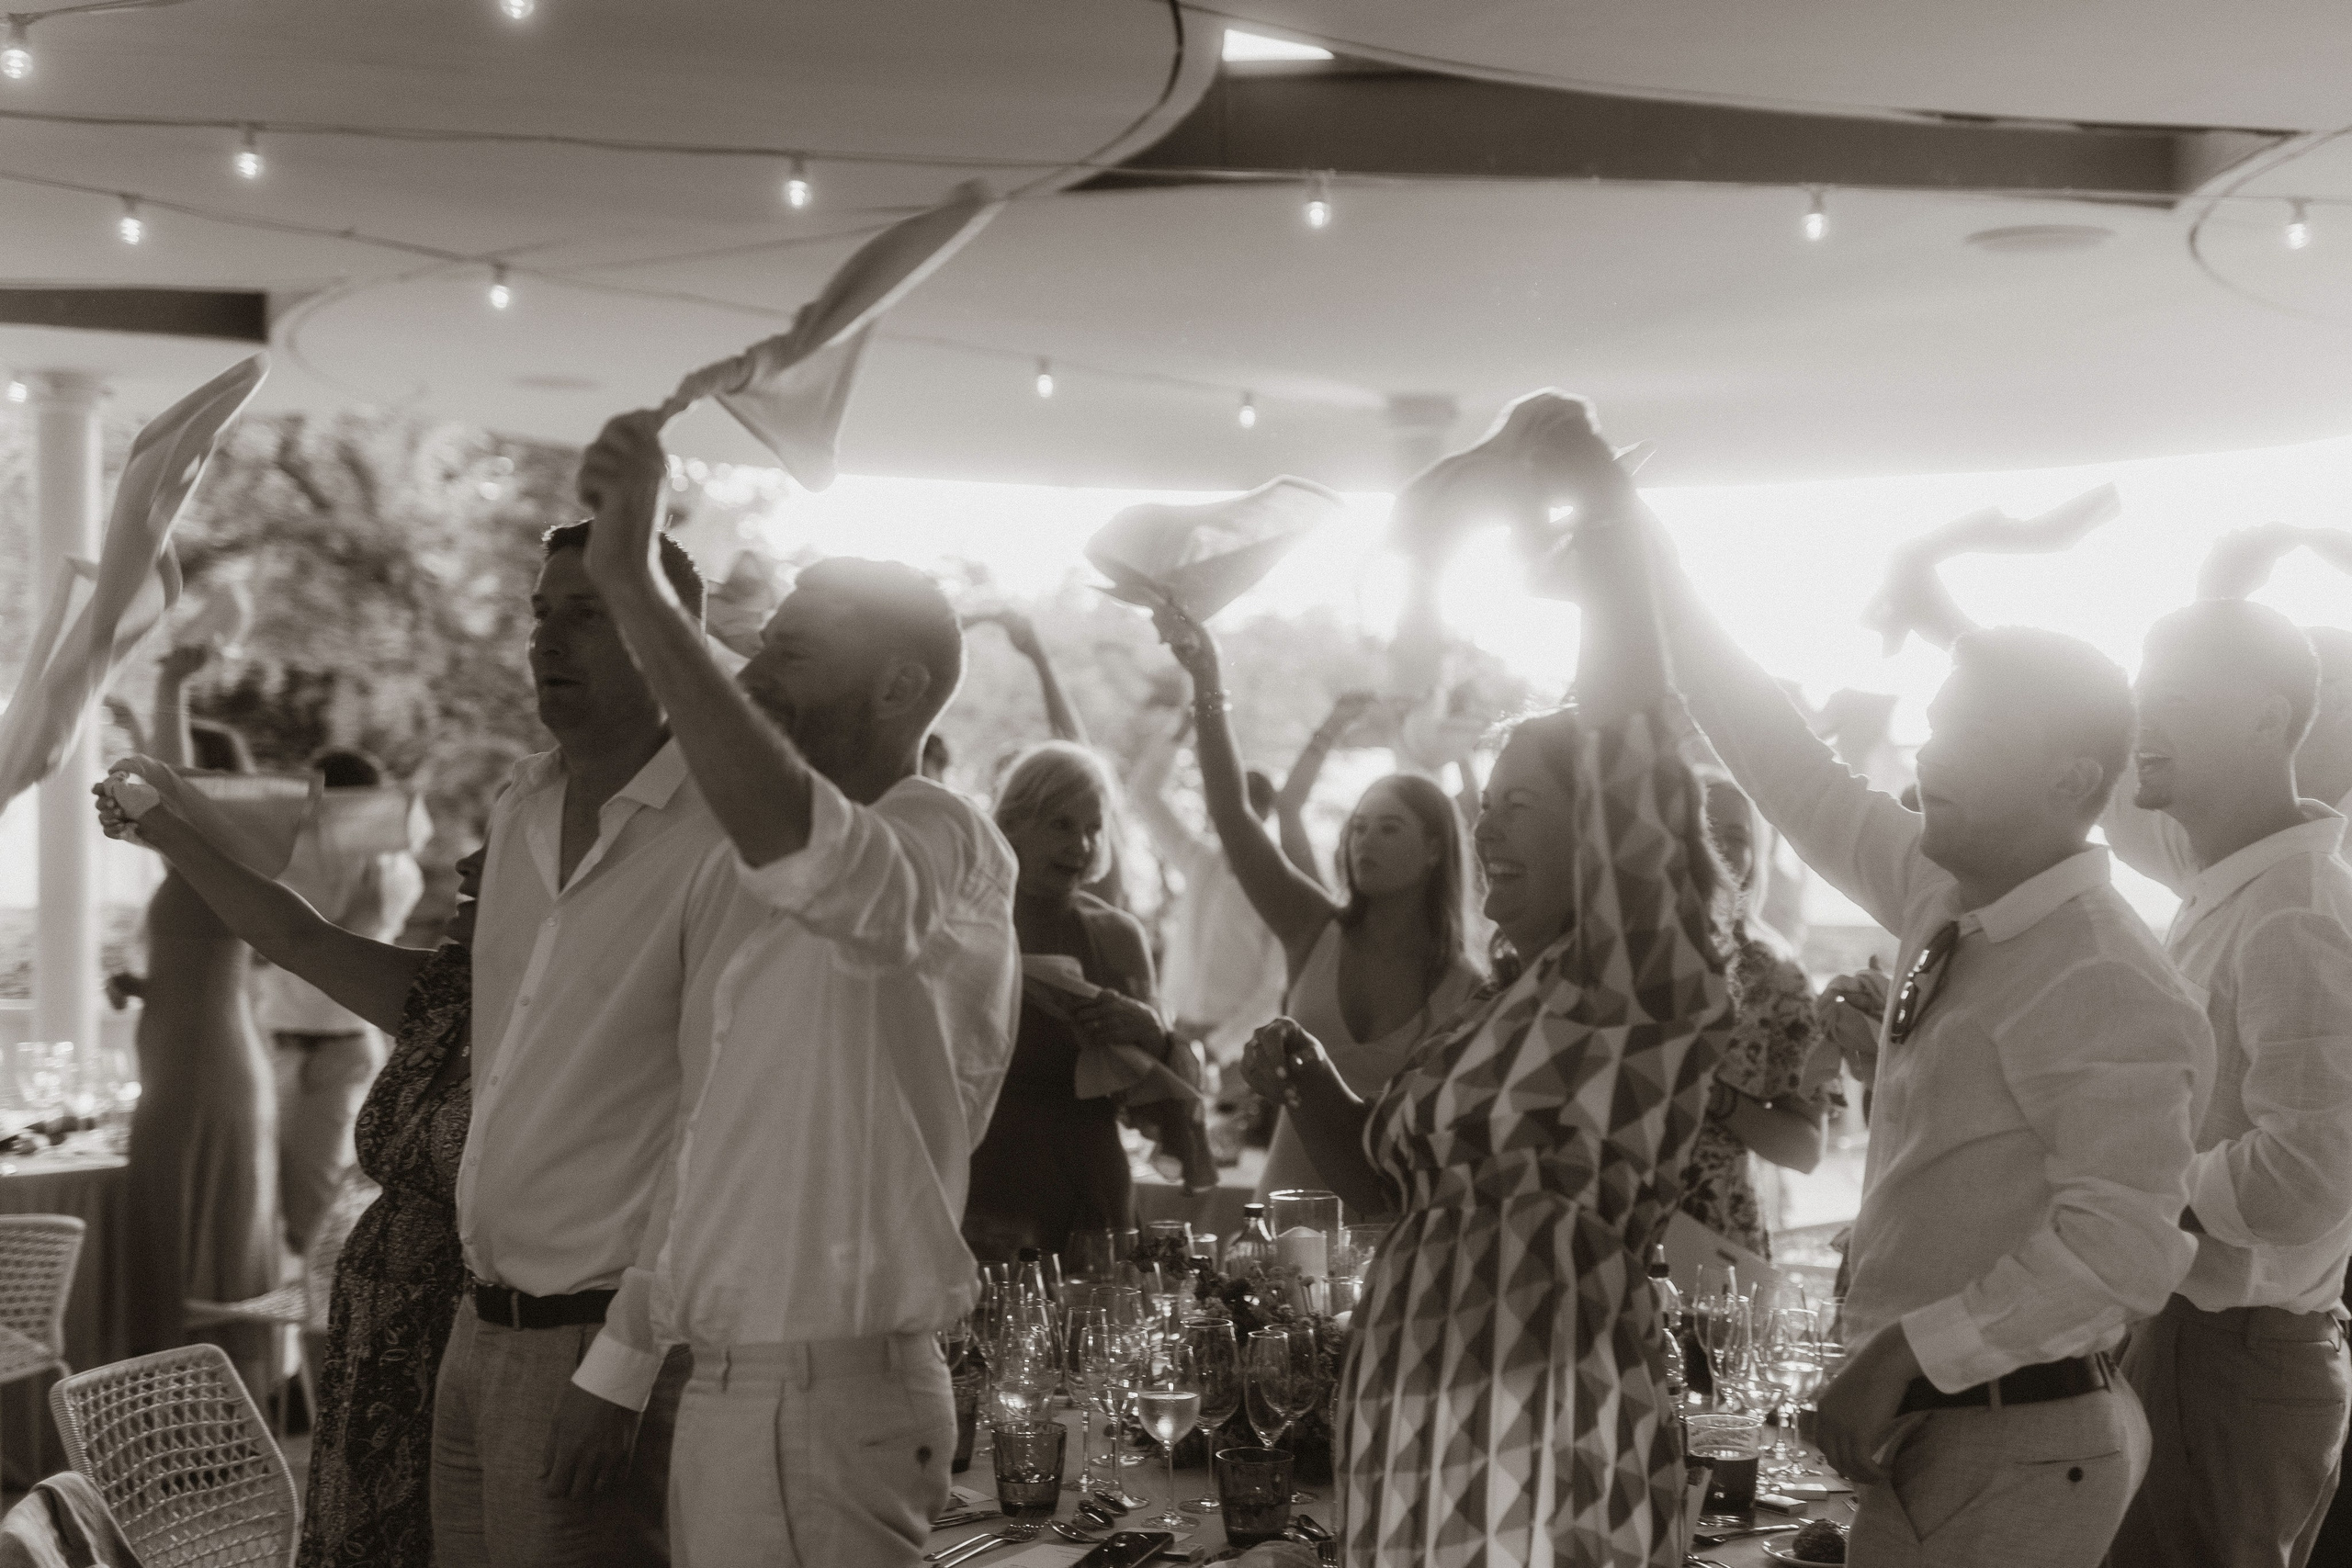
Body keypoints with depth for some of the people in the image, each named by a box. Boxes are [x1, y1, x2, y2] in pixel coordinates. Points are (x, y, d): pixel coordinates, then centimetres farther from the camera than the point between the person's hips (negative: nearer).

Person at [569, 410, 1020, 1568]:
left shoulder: (940, 845, -14)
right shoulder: (811, 895, 19)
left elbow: (797, 840, -37)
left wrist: (633, 583, -39)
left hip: (820, 1396, -9)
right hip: (736, 1381, 9)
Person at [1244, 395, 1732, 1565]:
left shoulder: (1641, 984, -10)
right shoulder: (1499, 1004, 15)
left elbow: (1626, 747, -24)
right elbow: (1385, 1174, 24)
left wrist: (1605, 530, -20)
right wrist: (1304, 1083, 7)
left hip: (1545, 1452, -8)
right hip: (1419, 1438, 8)